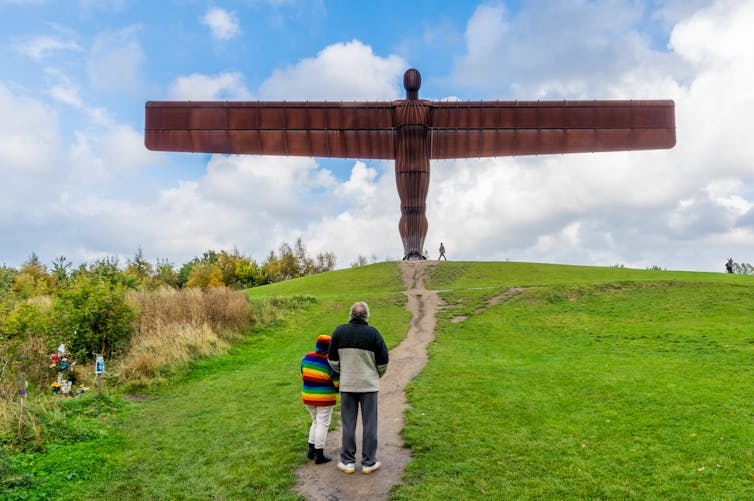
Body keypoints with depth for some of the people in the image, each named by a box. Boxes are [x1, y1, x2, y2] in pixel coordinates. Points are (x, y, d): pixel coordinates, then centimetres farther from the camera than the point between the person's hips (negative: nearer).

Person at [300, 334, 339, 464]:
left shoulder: (306, 358, -1)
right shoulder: (330, 362, -17)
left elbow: (303, 376, 10)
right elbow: (338, 383, -13)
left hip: (308, 396, 6)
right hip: (324, 398, -6)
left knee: (315, 422, 21)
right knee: (323, 425, 4)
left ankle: (311, 450, 23)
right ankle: (319, 455, 7)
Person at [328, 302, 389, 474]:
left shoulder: (339, 331, -5)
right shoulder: (373, 333, -10)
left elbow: (333, 360, 2)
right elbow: (383, 361, -4)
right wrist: (378, 374, 17)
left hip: (347, 384, 2)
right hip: (369, 384, -2)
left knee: (348, 424, 11)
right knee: (369, 424, 8)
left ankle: (348, 462, 17)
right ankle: (369, 463, 14)